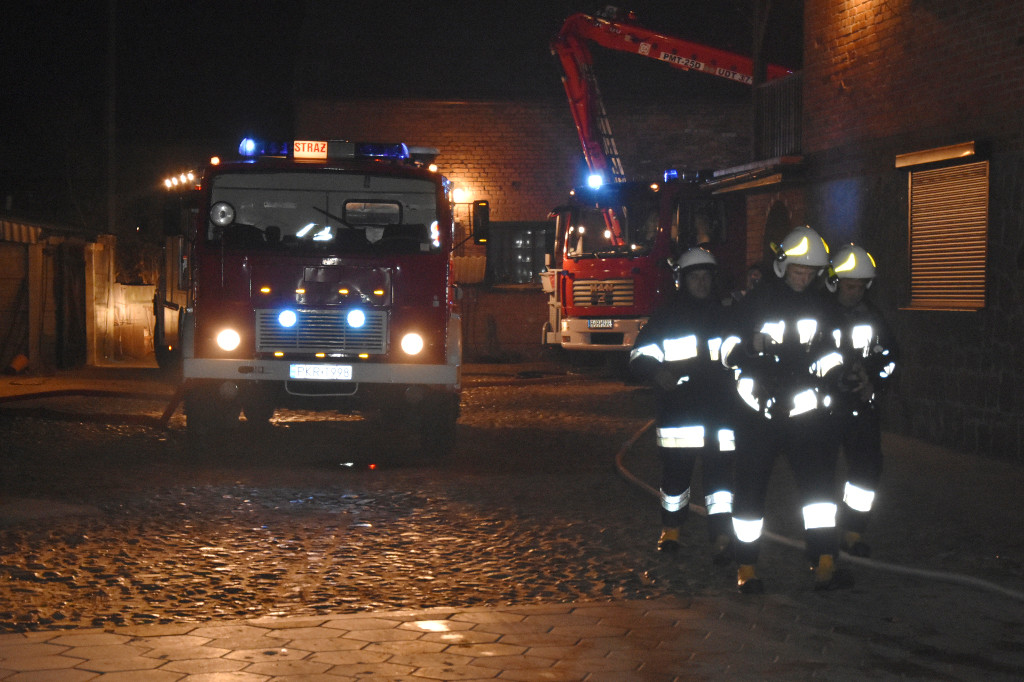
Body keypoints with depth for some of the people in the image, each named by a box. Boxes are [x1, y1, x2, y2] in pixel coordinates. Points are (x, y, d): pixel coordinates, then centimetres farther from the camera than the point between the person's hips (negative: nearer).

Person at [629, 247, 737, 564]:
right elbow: (640, 356, 1)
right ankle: (670, 529, 26)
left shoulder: (725, 315, 13)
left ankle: (722, 538, -11)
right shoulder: (666, 317, 6)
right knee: (676, 471, 5)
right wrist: (656, 372, -18)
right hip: (678, 411, -1)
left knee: (719, 474, -7)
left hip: (719, 409, 1)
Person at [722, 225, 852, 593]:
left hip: (805, 410, 2)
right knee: (751, 488, 1)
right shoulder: (756, 301, 1)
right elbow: (729, 351, 2)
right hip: (761, 409, -2)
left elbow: (832, 352, 19)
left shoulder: (821, 304, 11)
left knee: (819, 481, -11)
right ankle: (746, 568, 12)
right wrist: (752, 345, -18)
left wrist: (825, 370, -1)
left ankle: (825, 565, -14)